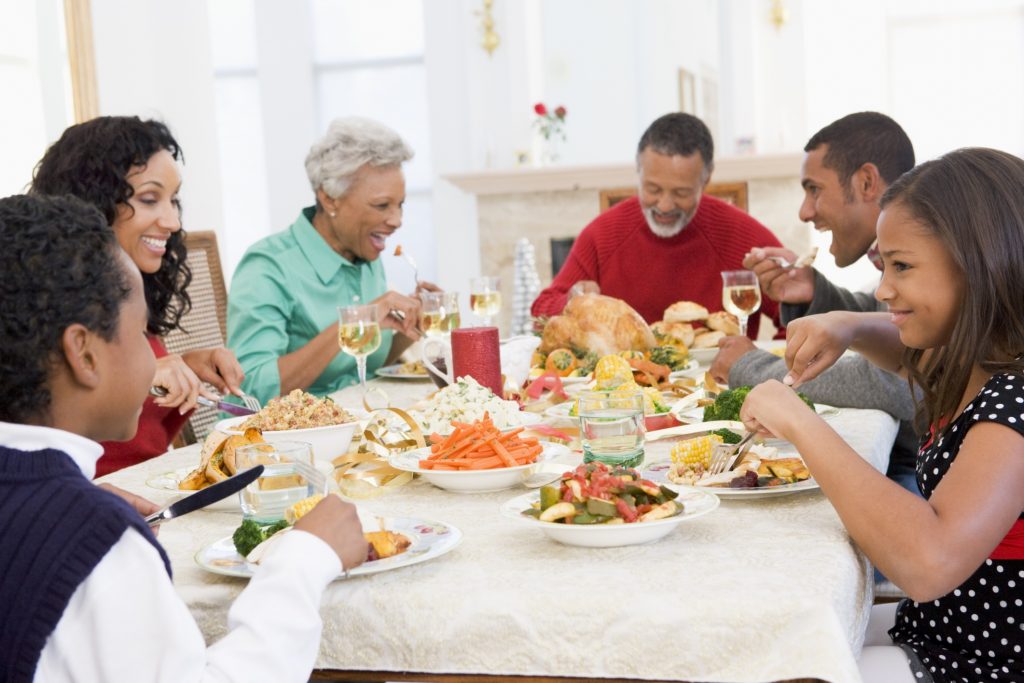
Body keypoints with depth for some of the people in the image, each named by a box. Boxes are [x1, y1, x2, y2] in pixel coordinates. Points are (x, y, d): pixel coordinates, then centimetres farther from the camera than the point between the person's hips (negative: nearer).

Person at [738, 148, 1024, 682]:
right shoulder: (973, 362, 1)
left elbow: (929, 563, -40)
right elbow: (912, 352, 26)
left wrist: (799, 423, -31)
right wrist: (851, 328, 3)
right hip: (932, 631, 8)